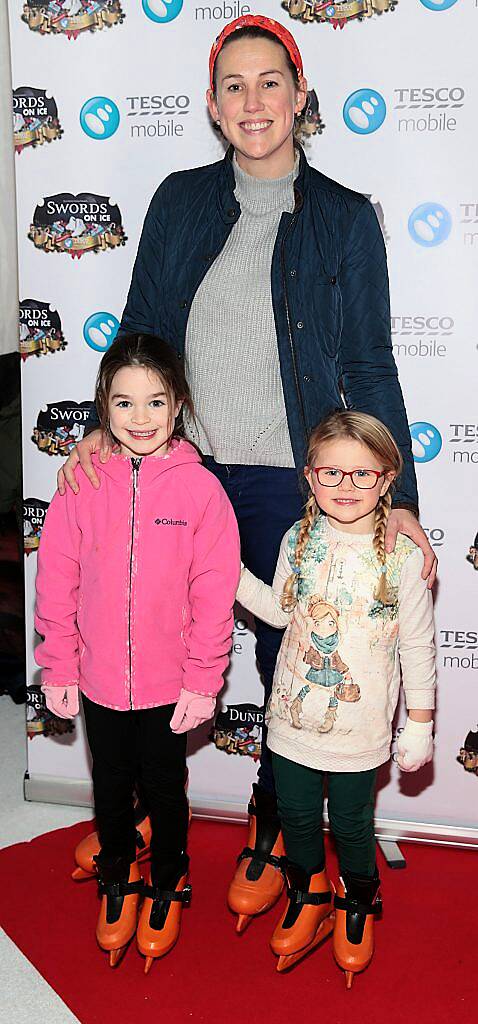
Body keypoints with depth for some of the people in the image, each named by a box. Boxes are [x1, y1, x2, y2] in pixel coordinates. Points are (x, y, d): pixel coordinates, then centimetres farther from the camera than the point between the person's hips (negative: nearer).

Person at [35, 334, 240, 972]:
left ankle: (167, 886, 43)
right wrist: (59, 670, -2)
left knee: (165, 788, 18)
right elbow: (56, 584, -3)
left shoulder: (200, 487, -13)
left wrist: (203, 680, -11)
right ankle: (117, 879, 46)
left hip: (169, 681, -2)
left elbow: (215, 593, -11)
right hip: (99, 680, 2)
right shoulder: (83, 483, -8)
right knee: (111, 787, 21)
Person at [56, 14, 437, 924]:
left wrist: (398, 499, -6)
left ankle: (272, 826, 35)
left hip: (288, 480, -2)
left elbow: (369, 368, 0)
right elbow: (140, 332, 10)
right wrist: (106, 430, -5)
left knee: (288, 660, 9)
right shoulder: (180, 202, 5)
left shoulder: (345, 219, 0)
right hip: (182, 466, 2)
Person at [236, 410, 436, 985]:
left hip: (359, 728, -3)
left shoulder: (403, 557, -14)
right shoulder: (298, 540, -4)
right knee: (296, 815, 18)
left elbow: (417, 645, -7)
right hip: (294, 717, 3)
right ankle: (308, 899, 45)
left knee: (352, 826, 13)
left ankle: (358, 906, 43)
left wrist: (420, 722, -2)